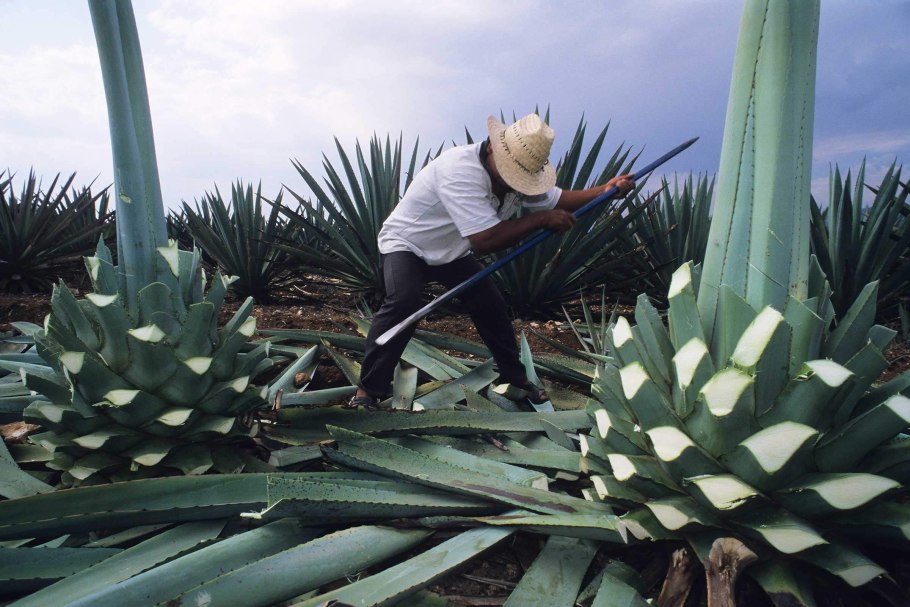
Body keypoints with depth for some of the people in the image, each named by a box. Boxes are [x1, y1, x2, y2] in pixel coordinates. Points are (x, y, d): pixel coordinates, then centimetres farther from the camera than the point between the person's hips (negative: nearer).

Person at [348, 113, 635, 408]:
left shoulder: (518, 175, -10)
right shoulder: (461, 170, -37)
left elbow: (556, 199, 3)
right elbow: (485, 240, -42)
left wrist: (605, 190, -12)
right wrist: (541, 219, -33)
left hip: (452, 252, 7)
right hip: (406, 244, -7)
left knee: (493, 306, 4)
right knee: (403, 303, -32)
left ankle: (515, 377, 25)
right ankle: (368, 390, -21)